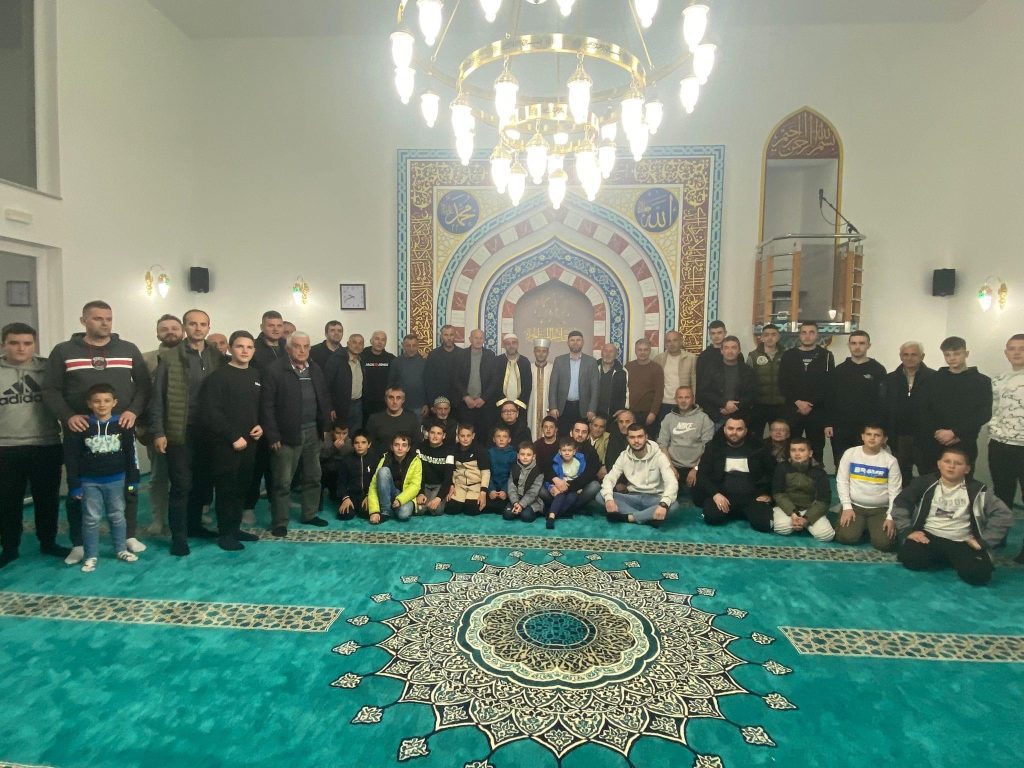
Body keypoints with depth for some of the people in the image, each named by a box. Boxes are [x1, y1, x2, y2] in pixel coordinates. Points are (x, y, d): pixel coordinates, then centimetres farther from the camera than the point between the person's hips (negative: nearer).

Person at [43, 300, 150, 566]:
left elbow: (144, 385, 5)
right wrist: (68, 416, -14)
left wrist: (134, 410, -11)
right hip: (80, 431, -1)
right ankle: (78, 544, 19)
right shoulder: (64, 351, 3)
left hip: (121, 430, 1)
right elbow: (50, 390, 1)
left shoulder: (129, 350, 7)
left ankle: (128, 536, 22)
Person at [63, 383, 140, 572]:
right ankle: (90, 556, 19)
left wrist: (133, 479, 0)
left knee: (117, 516, 13)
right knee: (91, 519, 7)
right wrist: (74, 485, -4)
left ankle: (121, 549, 27)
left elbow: (131, 454, 0)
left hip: (116, 480, 1)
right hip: (89, 481, -1)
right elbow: (71, 458, -4)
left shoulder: (123, 425, -6)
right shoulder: (80, 427, -9)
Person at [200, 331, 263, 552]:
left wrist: (260, 426, 2)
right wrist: (233, 436, -16)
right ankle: (225, 533, 14)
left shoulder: (255, 375, 12)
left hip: (249, 442, 6)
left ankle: (235, 528, 25)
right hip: (225, 444, -6)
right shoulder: (218, 376, -9)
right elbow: (210, 412, -15)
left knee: (242, 488, 12)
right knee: (226, 488, 1)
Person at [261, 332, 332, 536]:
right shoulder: (275, 371, -9)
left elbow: (324, 399, 12)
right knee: (283, 481, 3)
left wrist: (325, 426, 6)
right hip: (287, 434, -6)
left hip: (313, 432, 6)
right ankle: (279, 523, 16)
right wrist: (273, 436, -14)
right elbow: (267, 406, -11)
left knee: (313, 477, 16)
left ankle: (310, 514, 31)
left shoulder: (315, 370, 8)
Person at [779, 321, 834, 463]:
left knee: (816, 450, 4)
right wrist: (798, 402, -11)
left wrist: (811, 404, -12)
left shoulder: (826, 356, 4)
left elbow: (829, 385, -3)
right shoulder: (788, 355, 8)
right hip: (792, 410, 1)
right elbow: (783, 384, 2)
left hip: (817, 411, -1)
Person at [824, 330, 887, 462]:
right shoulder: (838, 370, 8)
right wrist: (828, 423, 0)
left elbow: (883, 400, -3)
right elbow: (829, 399, 7)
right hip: (840, 428, 2)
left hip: (868, 428, -2)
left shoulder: (878, 370, 1)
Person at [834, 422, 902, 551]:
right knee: (846, 537, -20)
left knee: (883, 543, -20)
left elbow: (894, 491, -2)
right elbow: (842, 481, -2)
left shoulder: (890, 460, -4)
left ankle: (871, 528, 14)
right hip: (854, 506, 0)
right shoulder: (850, 453, -4)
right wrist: (847, 507, -10)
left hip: (880, 509, 0)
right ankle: (860, 527, 14)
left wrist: (890, 517, -9)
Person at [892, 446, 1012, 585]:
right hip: (928, 537, 1)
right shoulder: (925, 483, 2)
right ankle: (947, 561, 6)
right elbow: (900, 505, 4)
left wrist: (983, 541, -6)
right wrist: (908, 531, -6)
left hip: (962, 543, -1)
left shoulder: (977, 490, 2)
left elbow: (1003, 515, 0)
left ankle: (955, 561, 8)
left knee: (978, 574, -29)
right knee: (910, 559, -28)